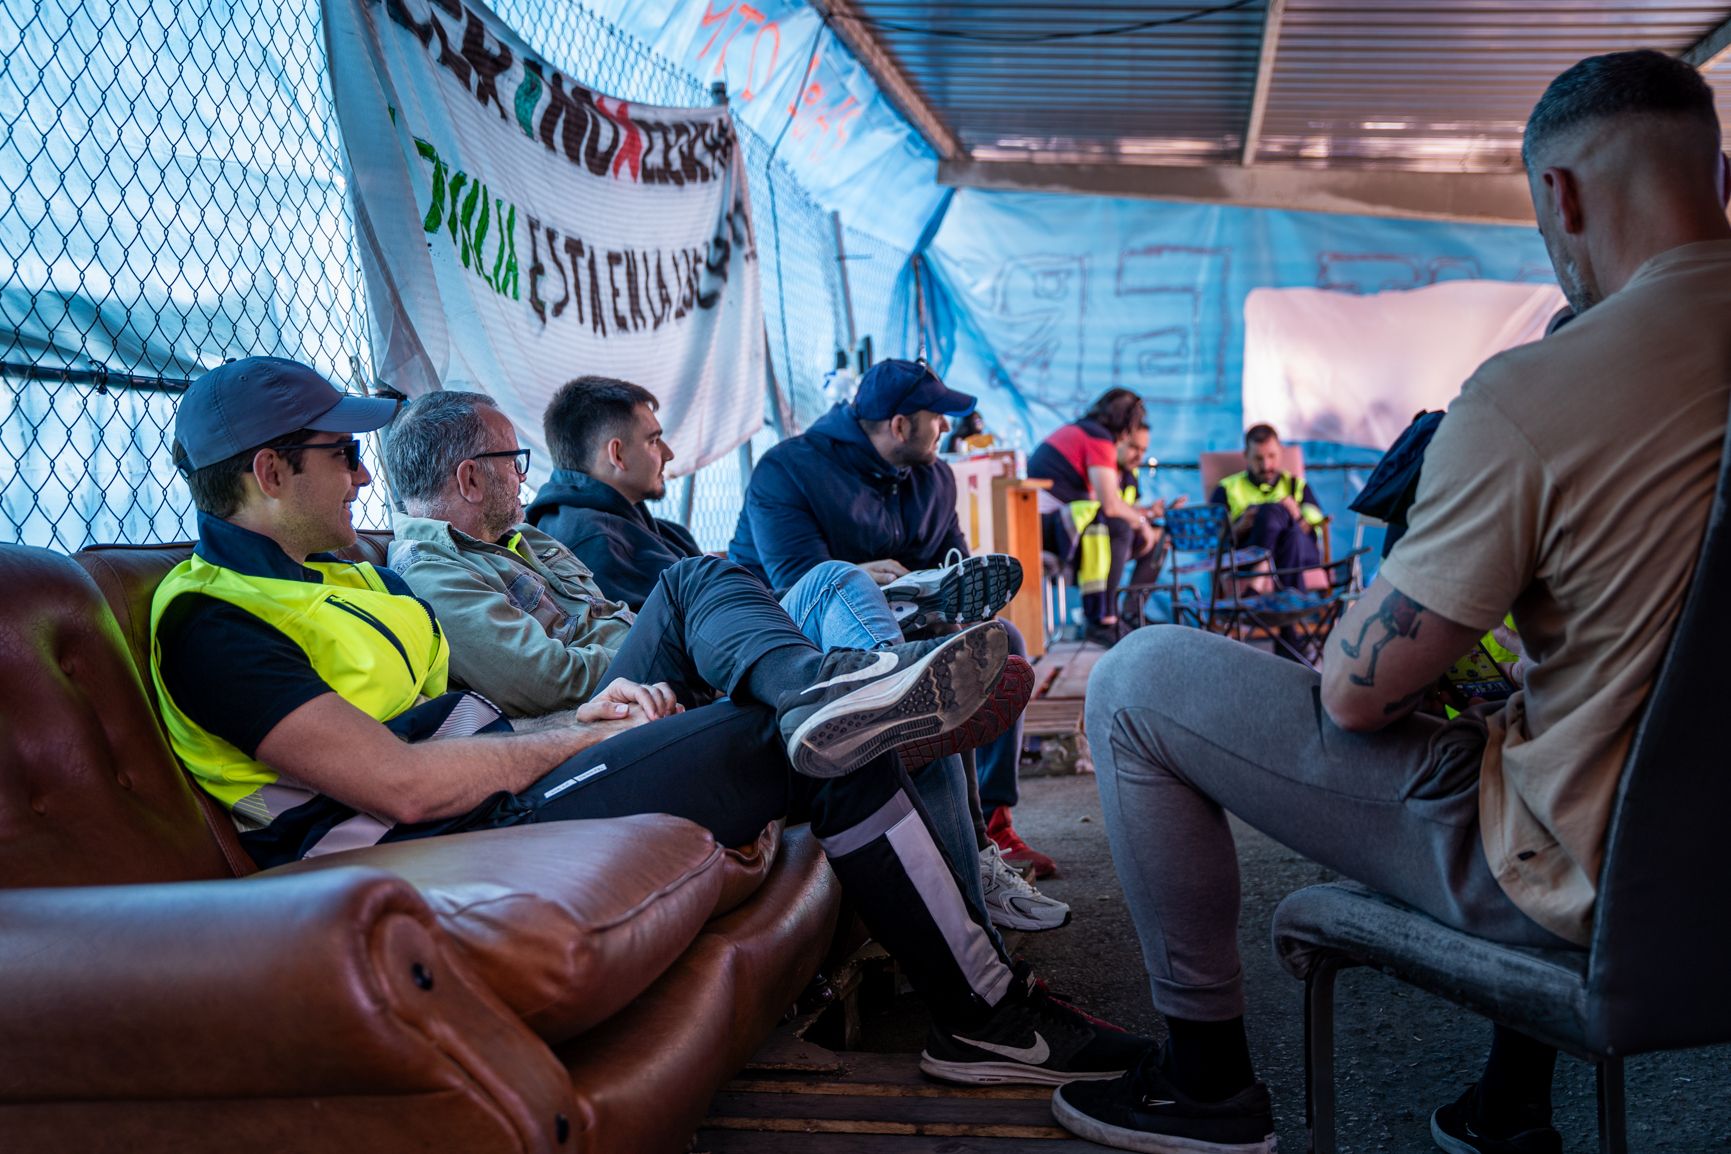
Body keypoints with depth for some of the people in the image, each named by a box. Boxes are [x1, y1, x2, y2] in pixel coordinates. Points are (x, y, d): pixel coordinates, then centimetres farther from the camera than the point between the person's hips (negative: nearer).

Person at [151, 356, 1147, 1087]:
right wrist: (590, 734, -12)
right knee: (832, 749, -15)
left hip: (508, 783, 10)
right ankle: (986, 1014, -3)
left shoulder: (341, 574, 20)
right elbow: (401, 784, -22)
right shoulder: (212, 622, -12)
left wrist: (585, 713, 1)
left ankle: (814, 686, -27)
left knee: (701, 583, 7)